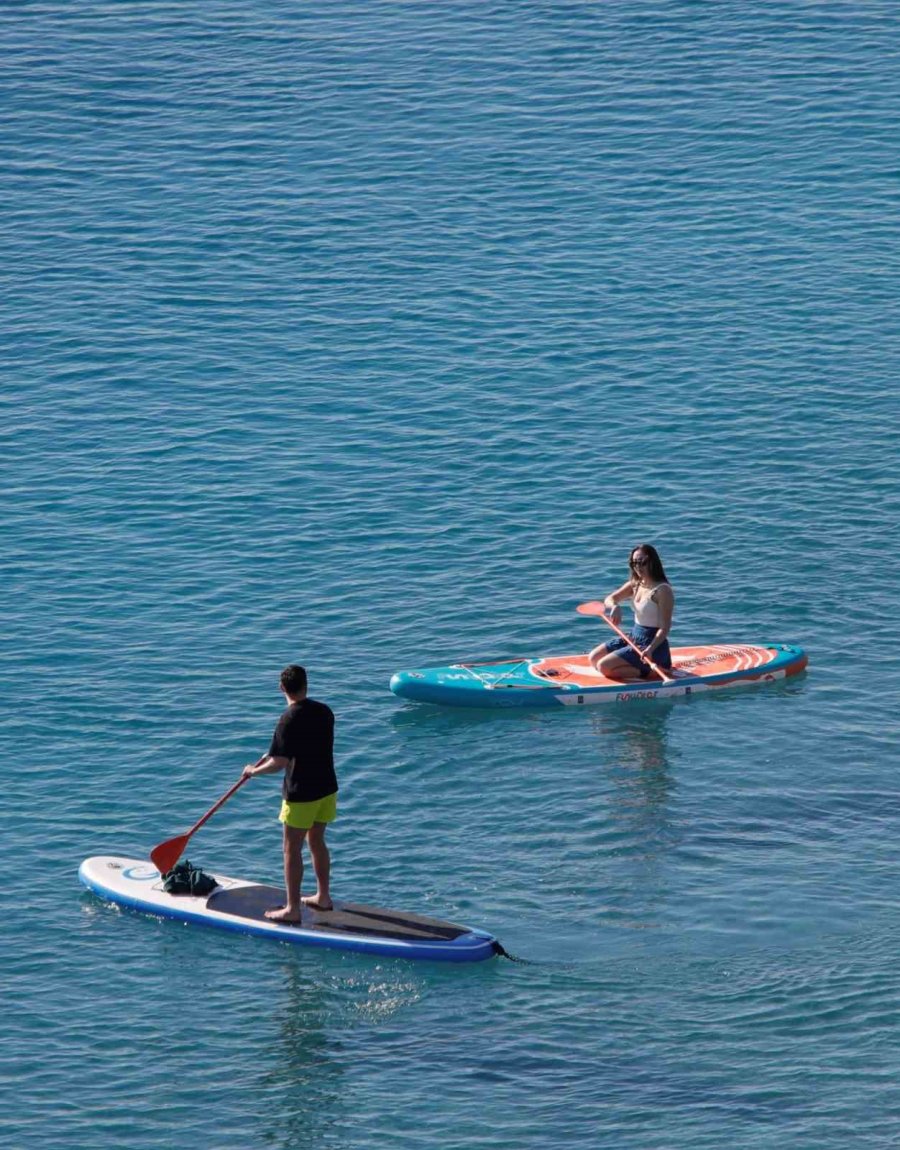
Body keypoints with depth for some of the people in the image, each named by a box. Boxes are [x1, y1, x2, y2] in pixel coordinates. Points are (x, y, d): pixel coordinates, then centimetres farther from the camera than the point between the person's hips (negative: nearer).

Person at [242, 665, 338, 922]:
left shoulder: (289, 720, -20)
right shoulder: (324, 712, 2)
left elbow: (280, 763, -22)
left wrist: (254, 770, -4)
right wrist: (272, 754, 20)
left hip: (301, 794, -7)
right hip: (327, 788, 7)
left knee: (292, 849, 2)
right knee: (317, 842, 22)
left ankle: (293, 909, 5)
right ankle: (323, 897, 31)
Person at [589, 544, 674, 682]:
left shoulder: (662, 590, -19)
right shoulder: (635, 585, 6)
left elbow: (665, 627, -22)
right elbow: (609, 599, 8)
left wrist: (650, 649, -37)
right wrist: (614, 607, -18)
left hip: (652, 644, -9)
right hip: (634, 638, 9)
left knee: (604, 666, -19)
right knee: (594, 659, 6)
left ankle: (648, 671, -10)